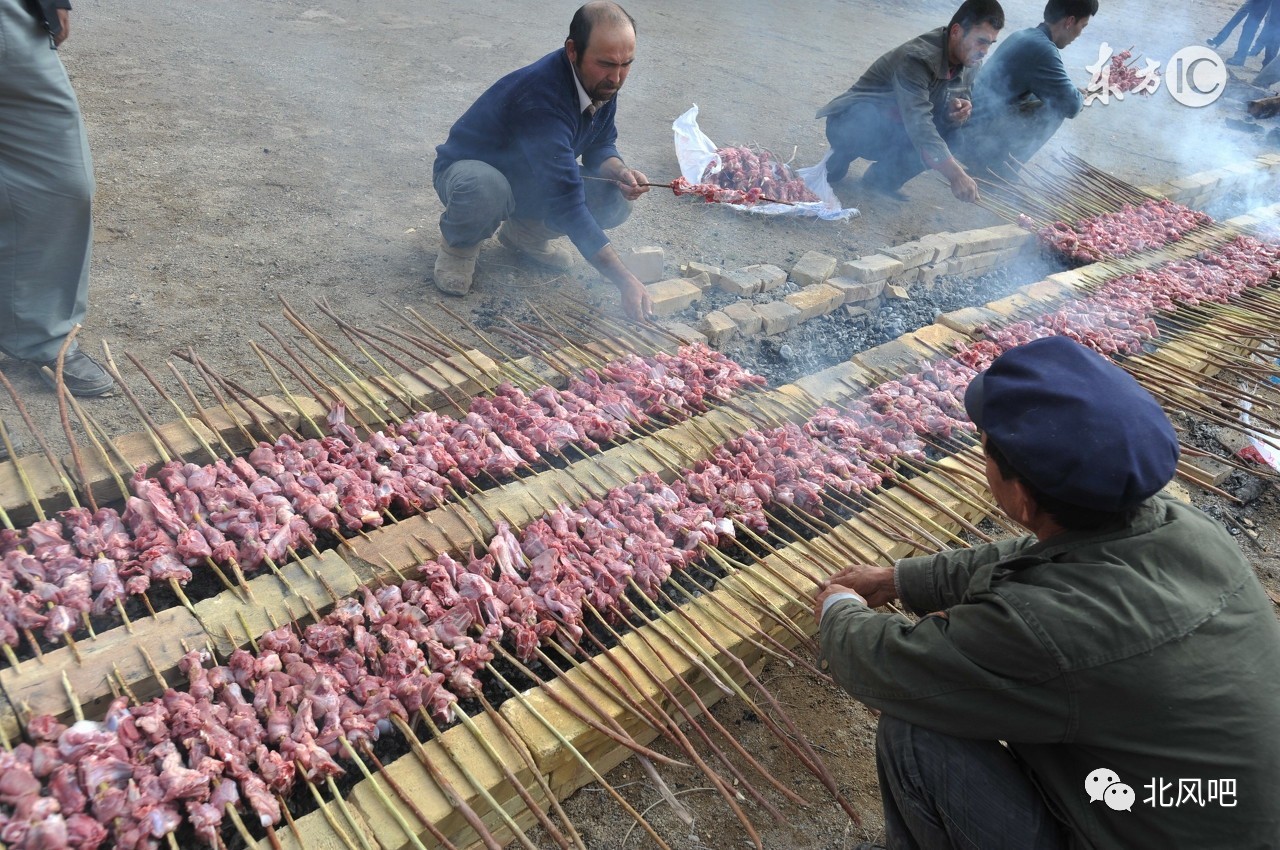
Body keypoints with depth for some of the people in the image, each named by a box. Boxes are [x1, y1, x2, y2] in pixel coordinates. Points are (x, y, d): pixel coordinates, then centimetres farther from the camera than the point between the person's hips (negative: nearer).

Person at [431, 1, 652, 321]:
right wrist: (625, 280, -47)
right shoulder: (542, 97, -38)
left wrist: (621, 171, -21)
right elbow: (567, 203, -44)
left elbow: (601, 146, 5)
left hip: (532, 182, 7)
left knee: (616, 199, -16)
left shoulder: (601, 83, -14)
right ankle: (459, 243, -5)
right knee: (483, 188, -42)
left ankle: (526, 231, 10)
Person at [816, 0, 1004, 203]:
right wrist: (956, 175, -48)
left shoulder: (969, 63, -5)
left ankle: (882, 179, -4)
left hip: (893, 129, 8)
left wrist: (957, 109, -22)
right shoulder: (917, 58, -29)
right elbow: (918, 124, -40)